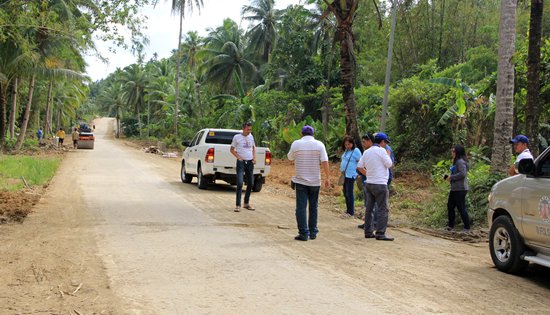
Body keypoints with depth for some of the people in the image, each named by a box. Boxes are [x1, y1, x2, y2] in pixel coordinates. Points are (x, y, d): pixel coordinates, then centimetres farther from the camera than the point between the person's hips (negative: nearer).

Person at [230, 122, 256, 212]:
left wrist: (254, 157, 7)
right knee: (240, 183, -15)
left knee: (250, 183, 9)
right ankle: (238, 205, -12)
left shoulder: (251, 136, 9)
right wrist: (239, 157, -10)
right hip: (241, 162, -5)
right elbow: (232, 149, 2)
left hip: (250, 162, 5)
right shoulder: (237, 137, -5)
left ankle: (246, 203, 23)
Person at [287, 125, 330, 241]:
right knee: (313, 207, 14)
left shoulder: (296, 144, -3)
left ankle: (303, 233, -4)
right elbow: (325, 162, -8)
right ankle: (313, 232, 19)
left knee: (301, 207, 1)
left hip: (301, 180, -2)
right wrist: (327, 178, -4)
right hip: (315, 181, 2)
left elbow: (290, 157, 13)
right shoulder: (319, 144, -2)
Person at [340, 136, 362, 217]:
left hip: (350, 175, -9)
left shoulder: (356, 151, -11)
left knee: (349, 193, -4)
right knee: (345, 193, 13)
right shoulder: (346, 151, 13)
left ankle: (351, 212, 3)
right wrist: (342, 171, 16)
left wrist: (357, 173, -15)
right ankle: (348, 210, 24)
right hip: (344, 175, 9)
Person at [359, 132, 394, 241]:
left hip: (369, 183, 8)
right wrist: (388, 155, 7)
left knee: (369, 208, 11)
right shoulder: (381, 150, -11)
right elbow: (389, 164, -9)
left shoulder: (366, 152, 11)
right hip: (380, 184, -8)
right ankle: (380, 233, -9)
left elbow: (360, 166, 11)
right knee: (382, 209, -5)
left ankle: (368, 232, 13)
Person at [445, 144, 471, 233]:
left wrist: (451, 177, -17)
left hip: (460, 189, -11)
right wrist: (449, 177, 8)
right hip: (455, 189, 11)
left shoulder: (460, 162, -15)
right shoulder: (456, 162, 16)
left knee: (461, 208, -4)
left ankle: (467, 228, 3)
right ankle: (450, 225, 24)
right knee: (450, 206, 14)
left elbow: (462, 174, -25)